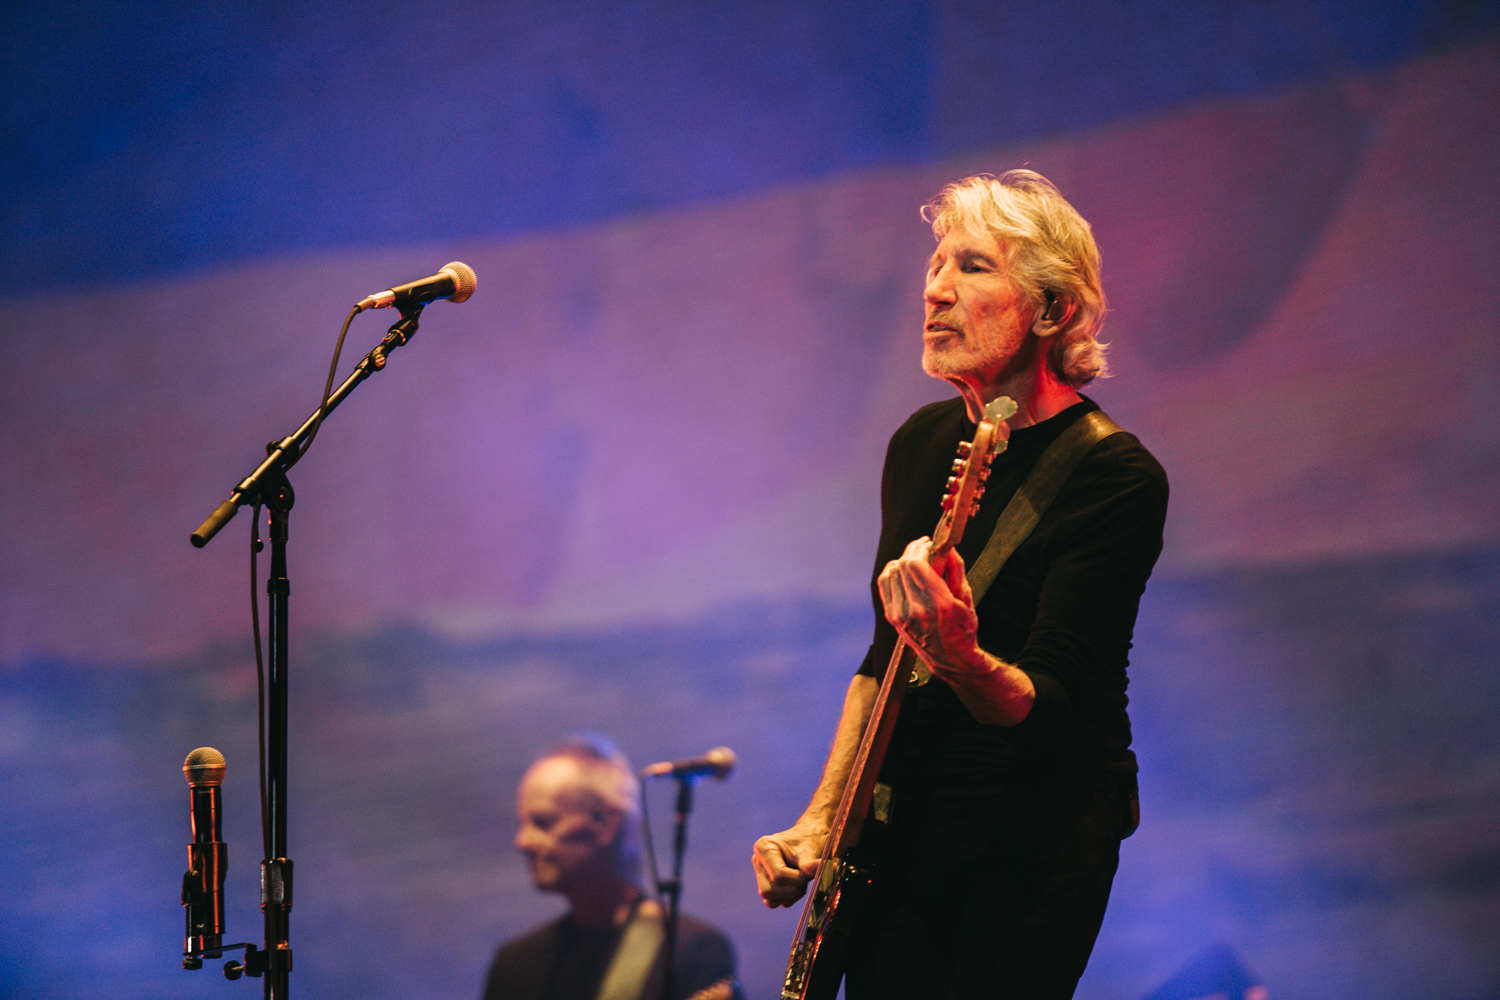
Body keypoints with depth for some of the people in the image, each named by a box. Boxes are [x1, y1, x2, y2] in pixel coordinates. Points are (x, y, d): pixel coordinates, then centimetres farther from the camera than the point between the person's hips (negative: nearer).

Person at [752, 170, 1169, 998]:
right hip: (901, 830, 6)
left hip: (1035, 844, -5)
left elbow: (1049, 704, -22)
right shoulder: (923, 443, 5)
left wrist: (963, 663, -43)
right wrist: (819, 821, 7)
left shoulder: (1117, 479, -15)